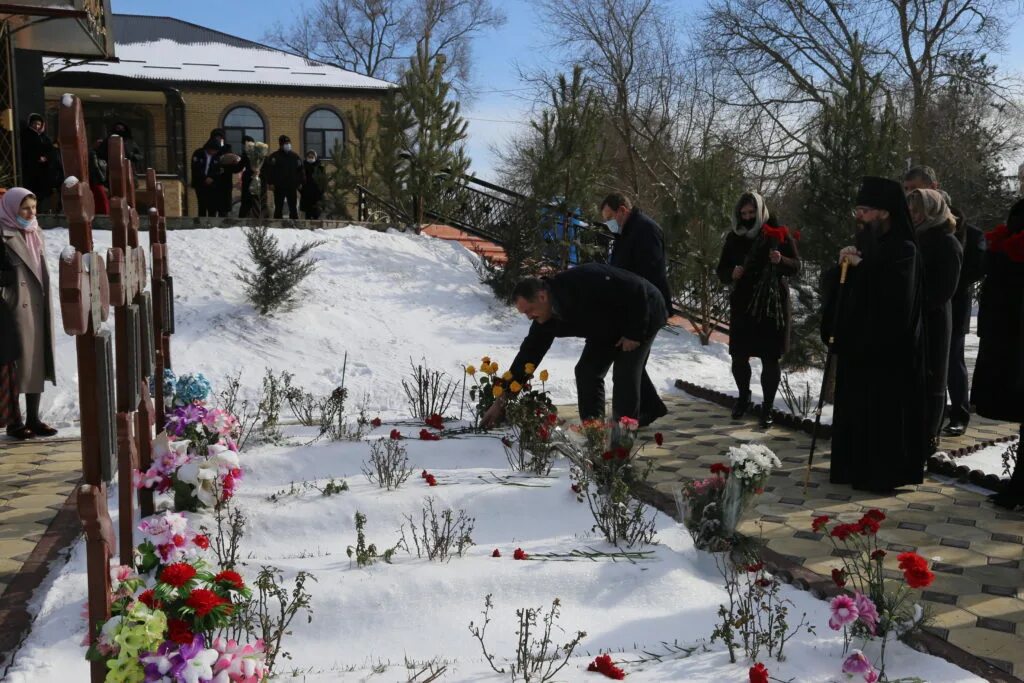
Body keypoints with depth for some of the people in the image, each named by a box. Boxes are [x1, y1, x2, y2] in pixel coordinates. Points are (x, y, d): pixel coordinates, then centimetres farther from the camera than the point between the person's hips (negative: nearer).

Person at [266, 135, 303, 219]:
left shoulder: (295, 157, 9)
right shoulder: (274, 157, 0)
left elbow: (300, 171, 11)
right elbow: (269, 170, -5)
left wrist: (300, 183, 3)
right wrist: (270, 183, -13)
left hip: (292, 187, 2)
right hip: (279, 187, -2)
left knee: (293, 208, 4)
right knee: (278, 208, 2)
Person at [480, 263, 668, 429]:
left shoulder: (582, 283, -38)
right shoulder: (547, 319, -13)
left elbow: (637, 291, -32)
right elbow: (529, 354, -10)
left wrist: (634, 333, -25)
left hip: (644, 316, -7)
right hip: (609, 329, 7)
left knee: (625, 376, -15)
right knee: (587, 371, -2)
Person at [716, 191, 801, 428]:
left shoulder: (779, 234, -3)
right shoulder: (734, 237, 3)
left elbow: (796, 266, -1)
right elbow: (721, 270, 7)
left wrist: (781, 260, -23)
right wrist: (732, 273, -16)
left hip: (773, 304, -2)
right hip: (742, 304, 2)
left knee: (770, 358, -1)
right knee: (739, 356, 7)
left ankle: (767, 407, 9)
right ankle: (743, 396, 32)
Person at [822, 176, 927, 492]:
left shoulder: (903, 250, -10)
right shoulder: (862, 246, 12)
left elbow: (895, 298, -23)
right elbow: (829, 286, 9)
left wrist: (860, 268, -17)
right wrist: (842, 266, -11)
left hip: (888, 348, -8)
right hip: (856, 343, 8)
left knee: (883, 409, -1)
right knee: (854, 406, 11)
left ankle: (884, 472, 8)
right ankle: (854, 466, 20)